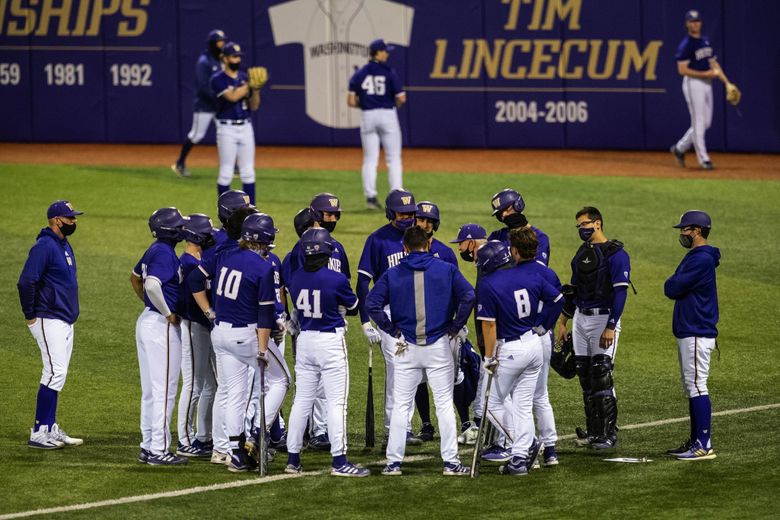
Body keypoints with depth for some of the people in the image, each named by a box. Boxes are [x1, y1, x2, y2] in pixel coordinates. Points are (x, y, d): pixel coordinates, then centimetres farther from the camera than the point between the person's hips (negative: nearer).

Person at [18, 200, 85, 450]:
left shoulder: (64, 245, 15)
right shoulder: (45, 247, -16)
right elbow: (26, 282, -21)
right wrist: (30, 315, -16)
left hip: (66, 321, 10)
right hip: (49, 322, -10)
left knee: (57, 376, 12)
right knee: (55, 373, -13)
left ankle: (51, 430, 17)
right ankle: (38, 434, -12)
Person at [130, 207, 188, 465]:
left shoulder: (154, 250, 12)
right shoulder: (165, 253, -17)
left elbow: (135, 277, 28)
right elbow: (152, 285, -32)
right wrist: (168, 314, -20)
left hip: (147, 319, 10)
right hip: (162, 326, -10)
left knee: (150, 390, 14)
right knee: (164, 390, -6)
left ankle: (148, 447, 19)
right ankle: (158, 450, -6)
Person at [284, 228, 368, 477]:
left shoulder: (296, 278, -3)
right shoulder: (336, 280, -17)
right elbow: (353, 307, -1)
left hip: (305, 340, 5)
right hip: (331, 342, -5)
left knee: (302, 400, 13)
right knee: (336, 402, -1)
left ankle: (293, 459, 16)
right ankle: (339, 461, -3)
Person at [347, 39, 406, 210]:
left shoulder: (359, 74, 1)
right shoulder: (390, 73, -7)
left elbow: (351, 102, -3)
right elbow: (401, 98, -11)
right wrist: (396, 104, 11)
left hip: (367, 116, 3)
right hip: (388, 115, -3)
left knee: (370, 159, 8)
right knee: (393, 159, 5)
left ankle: (370, 196, -1)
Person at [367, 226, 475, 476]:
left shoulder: (392, 274, 2)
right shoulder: (446, 270, 0)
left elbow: (372, 304, -6)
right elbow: (469, 296, -11)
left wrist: (392, 330, 0)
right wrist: (454, 327, -3)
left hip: (406, 347, 1)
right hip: (439, 346, -1)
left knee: (401, 406, 7)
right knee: (444, 404, 4)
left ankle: (394, 462, 5)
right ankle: (451, 461, 2)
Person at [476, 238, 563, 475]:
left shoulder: (488, 284, -15)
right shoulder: (531, 276, 1)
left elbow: (489, 324, -16)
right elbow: (557, 298, 6)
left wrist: (489, 358, -11)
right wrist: (542, 326, 14)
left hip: (511, 350, -6)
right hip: (534, 345, 6)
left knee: (494, 404, 9)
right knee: (523, 406, 10)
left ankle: (528, 442, 2)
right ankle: (519, 459, 9)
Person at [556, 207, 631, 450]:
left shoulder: (615, 255, -11)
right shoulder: (582, 253, 14)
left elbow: (620, 292, -16)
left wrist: (611, 327, -21)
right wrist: (563, 322, 19)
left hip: (603, 318, -8)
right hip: (580, 318, 8)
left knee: (601, 376, -10)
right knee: (586, 377, 8)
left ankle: (609, 433, -5)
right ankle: (593, 431, 13)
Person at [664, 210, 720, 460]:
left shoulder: (702, 259, -16)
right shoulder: (693, 257, 17)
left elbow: (671, 288, -18)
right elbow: (672, 289, 18)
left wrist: (672, 284, 2)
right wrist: (675, 285, -1)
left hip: (697, 334, -11)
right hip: (688, 333, 11)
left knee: (697, 387, -11)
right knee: (691, 388, 14)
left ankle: (705, 445, -13)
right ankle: (695, 441, 19)